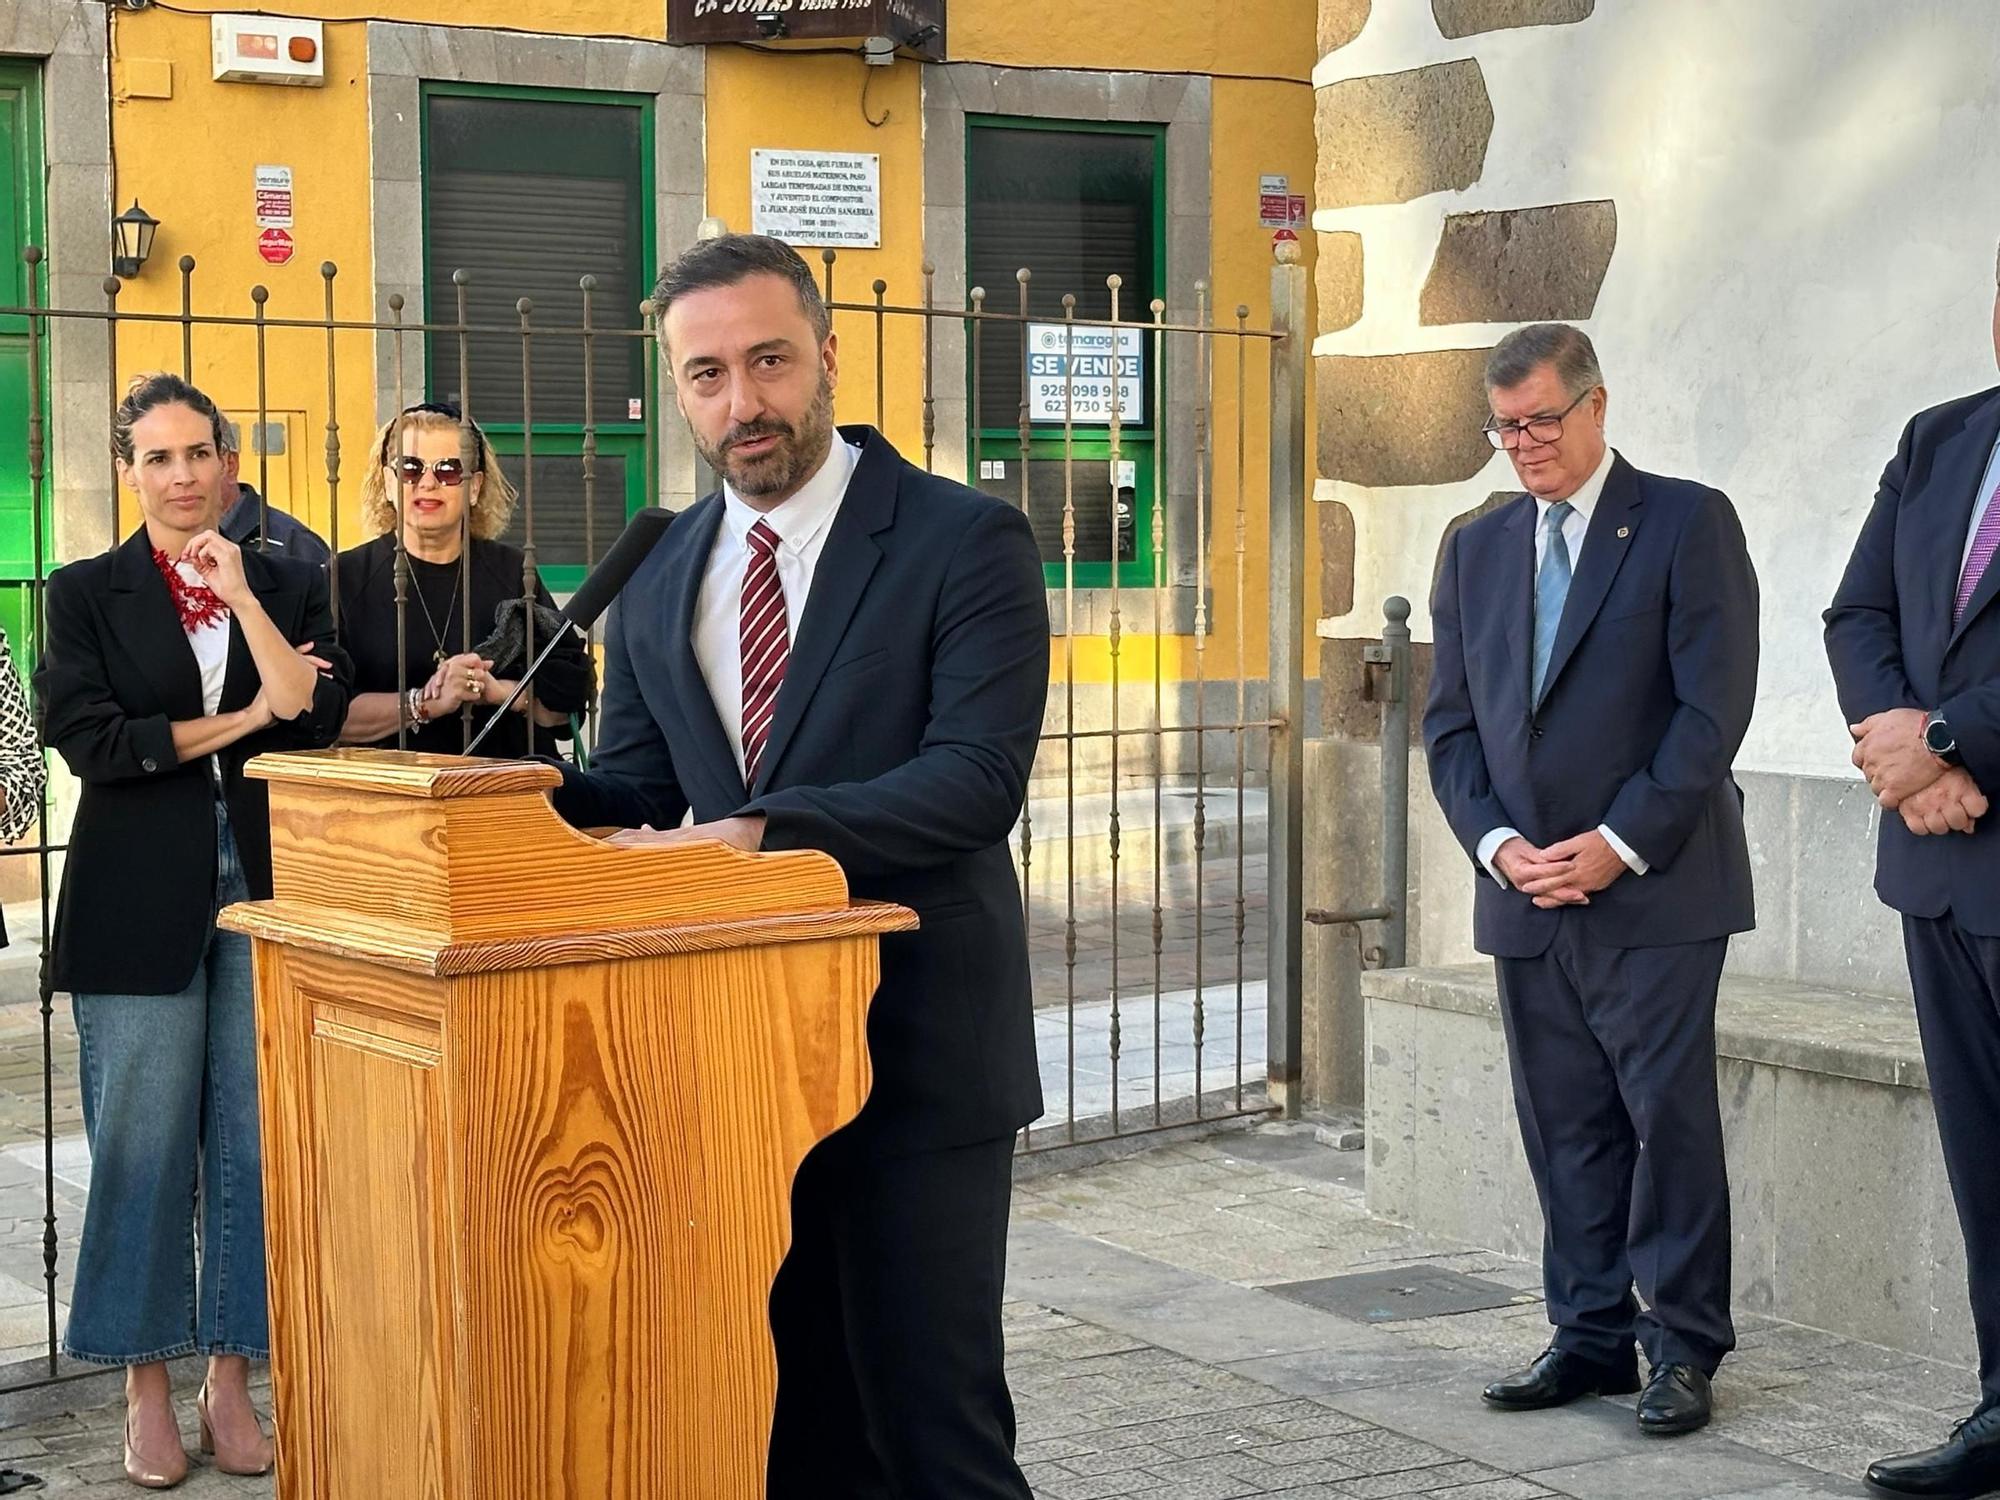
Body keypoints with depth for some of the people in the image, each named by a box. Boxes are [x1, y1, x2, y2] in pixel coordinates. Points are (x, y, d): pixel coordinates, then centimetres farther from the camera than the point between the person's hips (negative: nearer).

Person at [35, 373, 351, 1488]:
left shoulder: (289, 585, 11)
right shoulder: (86, 593, 5)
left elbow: (317, 714, -4)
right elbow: (85, 737, -7)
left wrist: (241, 595, -8)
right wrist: (239, 721, -7)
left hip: (264, 884, 2)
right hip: (143, 894, -2)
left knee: (255, 1137, 3)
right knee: (145, 1140, 0)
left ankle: (232, 1381, 14)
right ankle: (149, 1392, 9)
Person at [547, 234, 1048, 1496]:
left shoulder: (967, 543, -8)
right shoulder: (659, 580, 10)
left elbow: (978, 776, -19)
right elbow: (633, 788, 12)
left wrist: (760, 831, -28)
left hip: (917, 1053, -5)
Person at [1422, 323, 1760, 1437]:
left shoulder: (1688, 523, -2)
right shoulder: (1477, 551, 15)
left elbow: (1715, 705, -9)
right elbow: (1452, 721, 13)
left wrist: (1622, 843, -14)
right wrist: (1494, 841, -4)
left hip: (1656, 888, -5)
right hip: (1527, 892, 5)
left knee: (1670, 1117, -4)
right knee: (1566, 1128, 8)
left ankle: (1684, 1347, 5)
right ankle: (1592, 1336, 16)